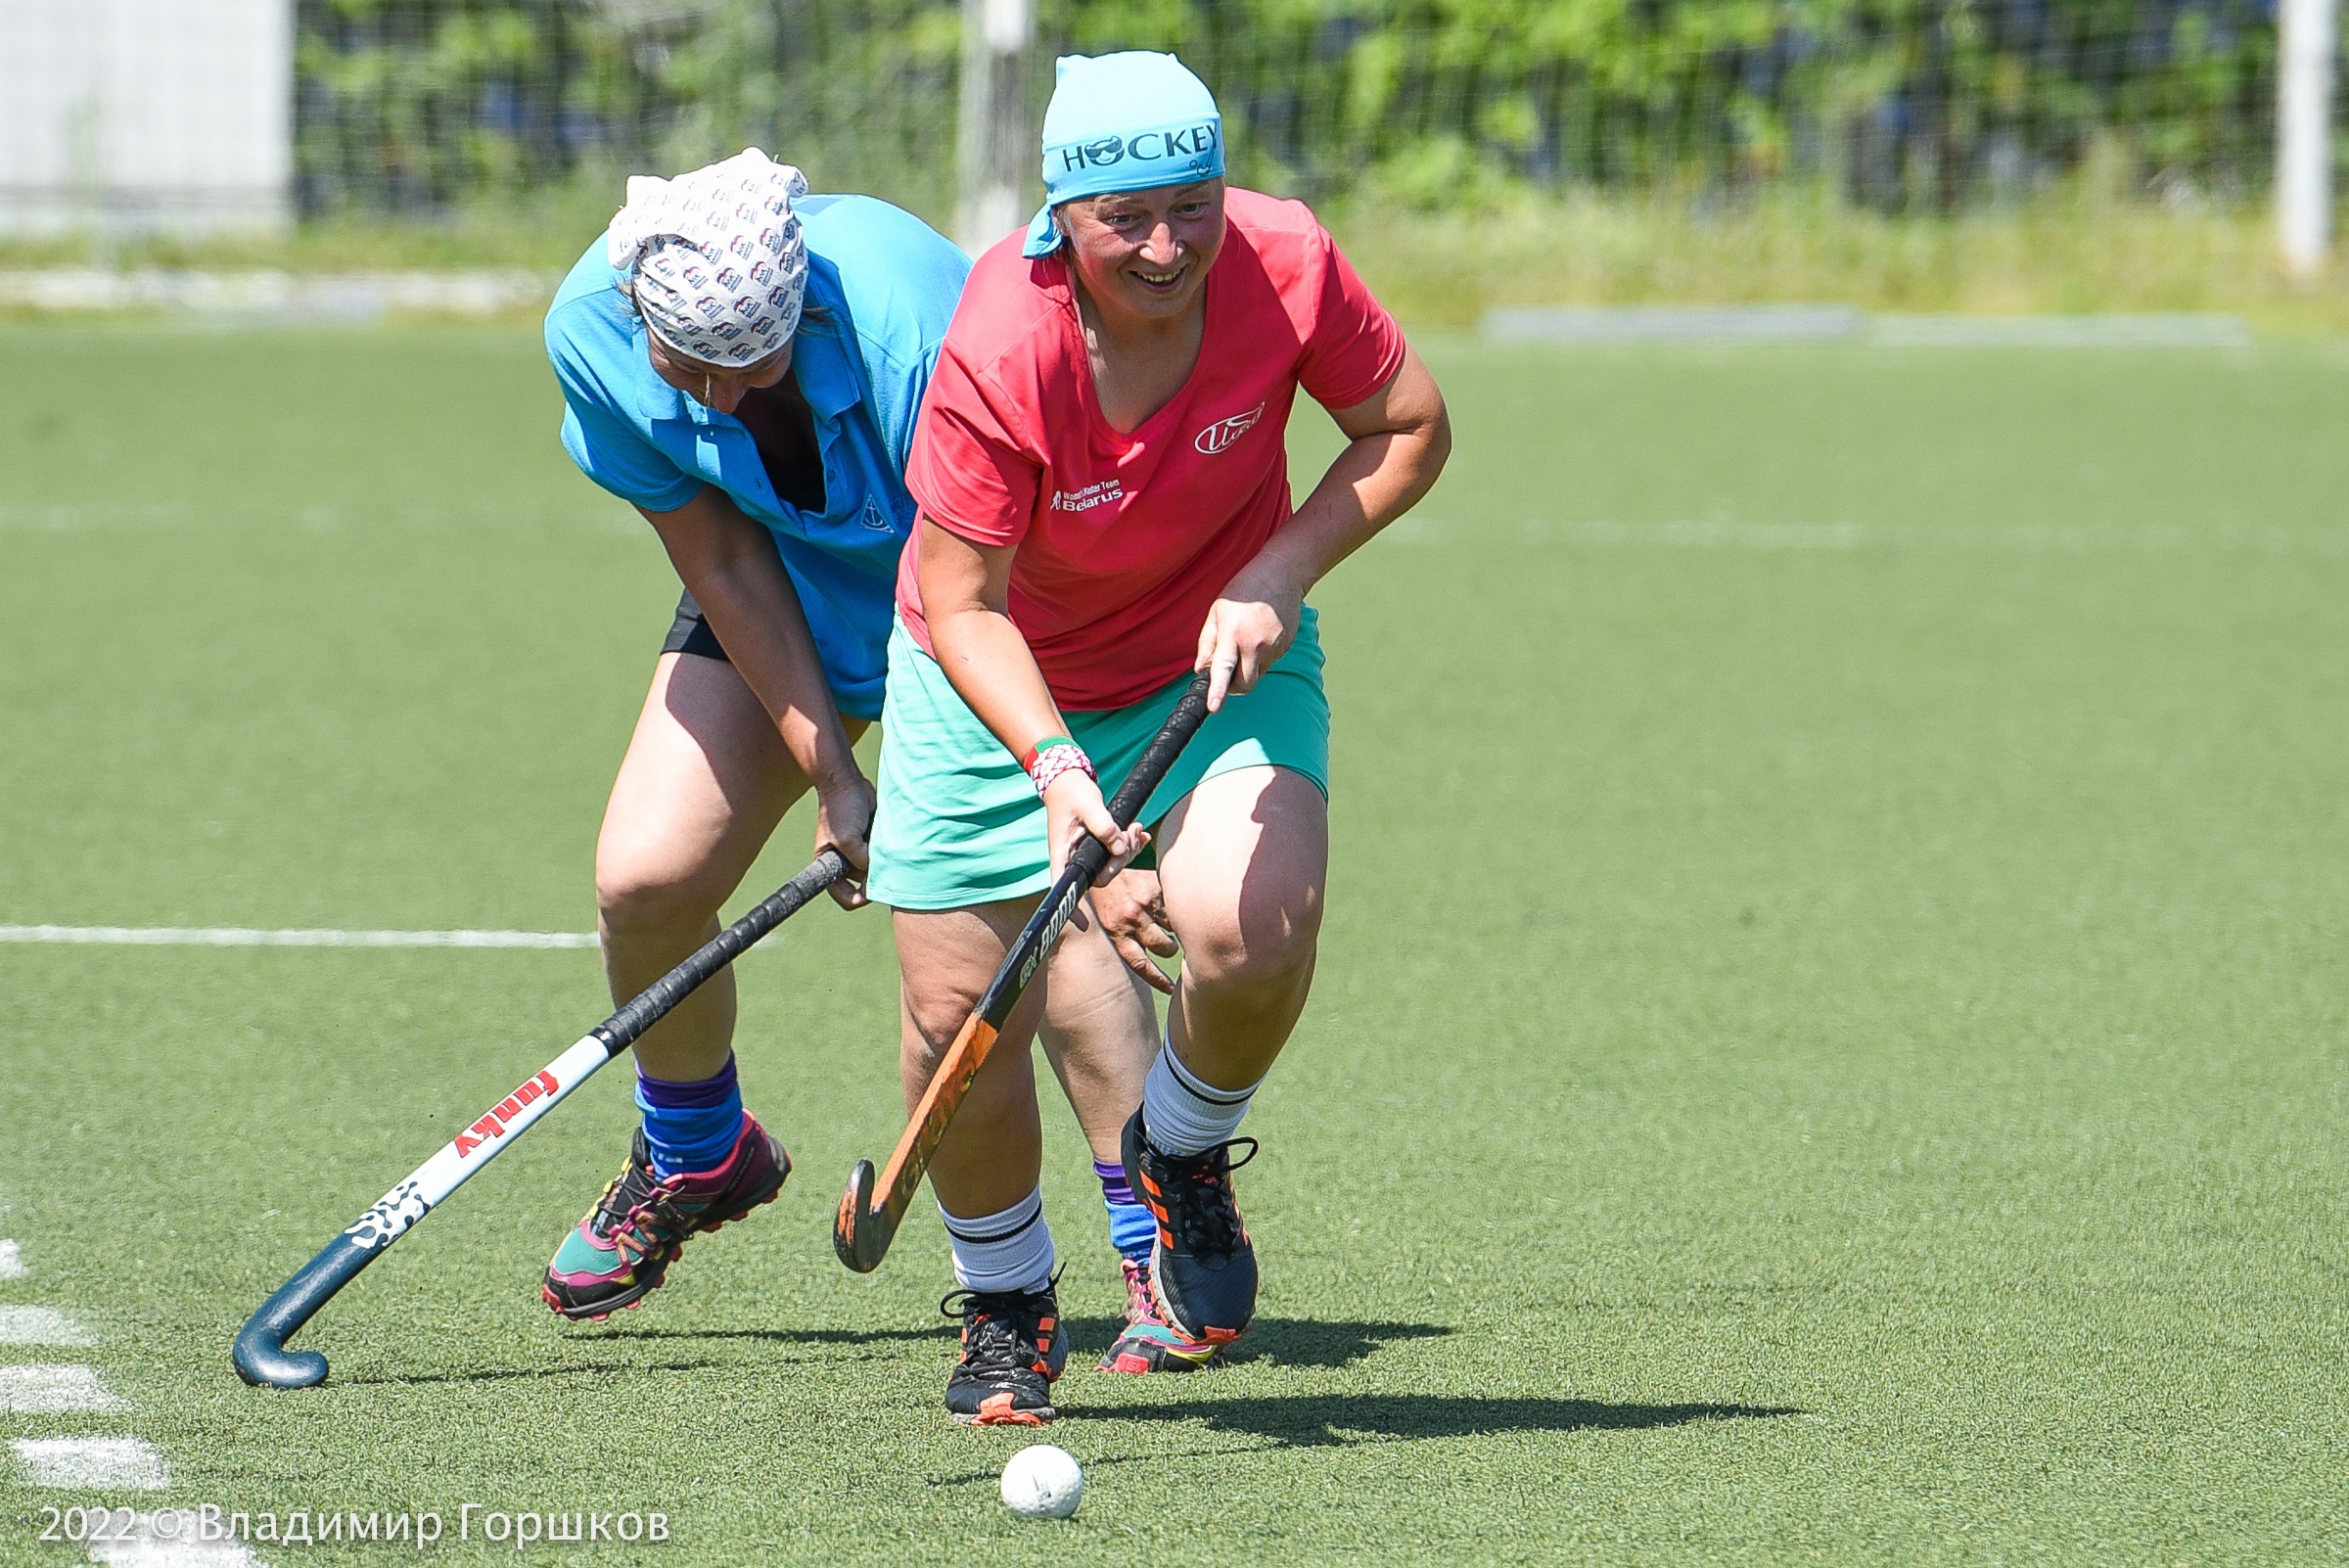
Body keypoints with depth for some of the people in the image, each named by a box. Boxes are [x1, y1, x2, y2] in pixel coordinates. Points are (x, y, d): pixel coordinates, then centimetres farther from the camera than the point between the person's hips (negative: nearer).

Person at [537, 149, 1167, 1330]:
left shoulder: (909, 325, -40)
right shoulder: (592, 332, -24)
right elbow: (721, 561, -13)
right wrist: (831, 775, -14)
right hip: (789, 596, 4)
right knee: (643, 877, -7)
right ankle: (694, 1160, 22)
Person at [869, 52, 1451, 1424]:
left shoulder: (1285, 266, -24)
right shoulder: (999, 355, -31)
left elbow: (1412, 428, -8)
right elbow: (963, 607, -24)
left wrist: (1277, 577, -21)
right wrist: (1055, 768, -40)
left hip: (1222, 649, 1)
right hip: (998, 682, -1)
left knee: (1253, 938, -25)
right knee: (958, 1011, -5)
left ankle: (1183, 1155, 10)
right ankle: (1009, 1307, 24)